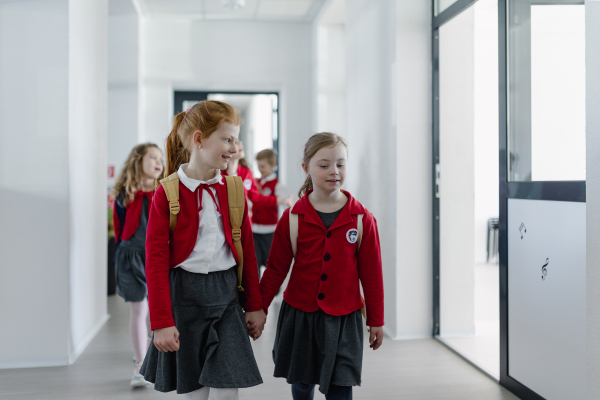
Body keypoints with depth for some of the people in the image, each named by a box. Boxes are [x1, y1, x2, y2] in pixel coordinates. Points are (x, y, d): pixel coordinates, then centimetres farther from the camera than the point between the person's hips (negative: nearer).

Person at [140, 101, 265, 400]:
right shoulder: (167, 193, -8)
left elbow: (247, 251, 8)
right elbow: (156, 262, -10)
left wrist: (255, 305, 9)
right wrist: (162, 322, -13)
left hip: (225, 296, 2)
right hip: (183, 295, -2)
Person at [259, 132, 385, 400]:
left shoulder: (362, 219, -4)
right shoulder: (293, 217, -4)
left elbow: (371, 272, 2)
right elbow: (276, 268, 3)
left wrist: (376, 319, 6)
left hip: (343, 318, -1)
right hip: (299, 315, 1)